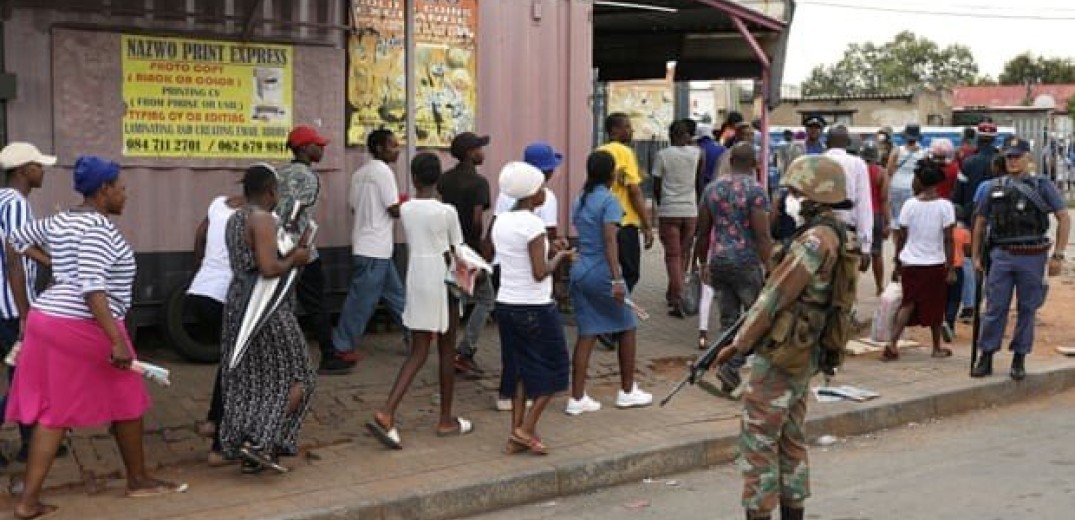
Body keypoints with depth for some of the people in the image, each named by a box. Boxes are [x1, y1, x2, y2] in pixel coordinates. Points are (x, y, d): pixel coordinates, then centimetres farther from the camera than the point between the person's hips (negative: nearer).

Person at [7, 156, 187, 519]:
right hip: (82, 327, -9)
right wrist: (116, 341, -28)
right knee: (127, 401, 9)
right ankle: (138, 480, 23)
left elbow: (16, 239, 27)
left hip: (47, 318, 9)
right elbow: (92, 288, -26)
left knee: (54, 409, 8)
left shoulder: (61, 221, 13)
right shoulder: (98, 227, -16)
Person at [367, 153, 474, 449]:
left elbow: (413, 245, 9)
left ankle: (386, 413, -11)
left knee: (418, 353, 6)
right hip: (444, 283, -4)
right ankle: (446, 420, 20)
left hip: (416, 281, 4)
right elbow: (456, 253, -5)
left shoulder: (405, 210, 1)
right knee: (447, 351, 10)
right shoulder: (447, 212, -12)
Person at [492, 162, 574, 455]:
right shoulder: (533, 224, -17)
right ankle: (526, 428, 2)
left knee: (519, 369, 14)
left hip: (506, 305, 7)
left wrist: (548, 248, 10)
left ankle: (517, 435, 13)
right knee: (554, 368, 7)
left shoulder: (501, 222, 7)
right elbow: (540, 273, -19)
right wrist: (559, 256, -2)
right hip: (535, 308, -7)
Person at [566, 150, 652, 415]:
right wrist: (617, 279, -25)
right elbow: (610, 242, -20)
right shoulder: (609, 201, -12)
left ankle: (577, 398, 4)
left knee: (587, 334, 8)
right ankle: (627, 391, 19)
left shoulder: (579, 201, 11)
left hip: (579, 271, 7)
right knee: (627, 327, 12)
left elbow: (579, 236, 12)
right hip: (602, 272, -7)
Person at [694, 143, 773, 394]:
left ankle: (730, 381, 11)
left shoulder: (713, 188, 7)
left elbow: (703, 232, 12)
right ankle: (732, 365, -9)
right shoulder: (755, 190, -10)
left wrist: (703, 263, 22)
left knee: (728, 319, 11)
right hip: (746, 262, -5)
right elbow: (762, 236, -15)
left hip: (718, 261, 5)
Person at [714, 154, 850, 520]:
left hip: (780, 357, -10)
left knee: (758, 441, -2)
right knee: (791, 439, 17)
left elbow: (775, 297, -19)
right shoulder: (835, 236, 9)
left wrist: (738, 345, -12)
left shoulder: (814, 241, -21)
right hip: (805, 355, 10)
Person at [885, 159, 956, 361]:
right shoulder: (945, 205, -7)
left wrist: (897, 264, 9)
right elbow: (948, 239, -9)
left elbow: (901, 237, -1)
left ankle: (892, 343, -7)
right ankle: (937, 348, 25)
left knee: (908, 303, 9)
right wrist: (951, 268, -4)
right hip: (935, 264, -1)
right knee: (935, 306, 15)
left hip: (910, 263, 1)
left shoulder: (910, 204, -5)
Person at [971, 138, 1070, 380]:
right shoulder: (995, 188, 10)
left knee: (1027, 310, 6)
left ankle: (1019, 360, 15)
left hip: (1032, 257, -1)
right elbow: (980, 224, 15)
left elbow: (1064, 219, 1)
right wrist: (976, 256, 10)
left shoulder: (1043, 185, 3)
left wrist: (1057, 255, -5)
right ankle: (986, 358, 7)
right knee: (995, 308, 1)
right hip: (1001, 255, 1)